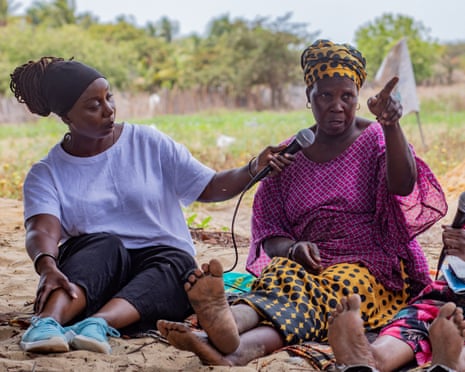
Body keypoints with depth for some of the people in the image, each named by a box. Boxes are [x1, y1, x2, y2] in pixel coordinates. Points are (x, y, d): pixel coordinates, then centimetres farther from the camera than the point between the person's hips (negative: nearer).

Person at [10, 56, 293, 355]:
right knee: (103, 243, -33)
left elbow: (210, 188, 3)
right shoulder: (46, 175, 2)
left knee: (174, 265, -33)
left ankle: (97, 324, -59)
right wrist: (48, 268, -39)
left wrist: (255, 168, -16)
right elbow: (42, 230, -16)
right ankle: (47, 321, -57)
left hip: (165, 258, 1)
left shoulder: (149, 143, 5)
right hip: (89, 268, -1)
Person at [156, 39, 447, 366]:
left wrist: (391, 127, -35)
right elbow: (270, 233, 9)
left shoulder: (377, 141, 6)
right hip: (311, 263, 3)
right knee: (282, 275, -33)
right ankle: (228, 323, -68)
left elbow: (404, 187, -18)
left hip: (372, 267, -3)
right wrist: (293, 248, -15)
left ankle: (246, 347, -67)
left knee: (330, 288, -37)